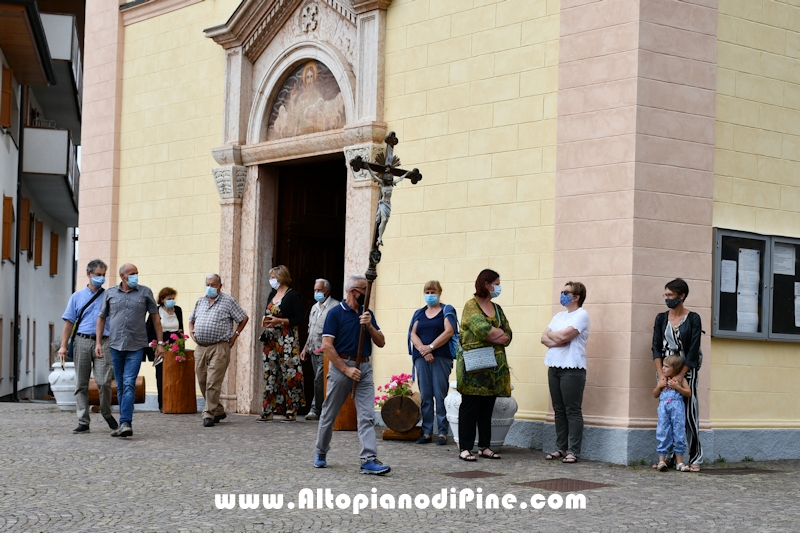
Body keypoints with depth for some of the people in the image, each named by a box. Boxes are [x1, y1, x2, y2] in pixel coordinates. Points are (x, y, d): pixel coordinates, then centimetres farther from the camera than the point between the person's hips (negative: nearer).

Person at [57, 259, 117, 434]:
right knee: (81, 384, 2)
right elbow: (69, 322, 10)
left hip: (103, 342, -1)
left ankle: (107, 414, 12)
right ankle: (83, 422, 8)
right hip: (82, 342, 2)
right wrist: (63, 346, 1)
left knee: (104, 382, -12)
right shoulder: (77, 297, 13)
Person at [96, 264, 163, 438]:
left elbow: (155, 317, 6)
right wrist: (98, 342, 5)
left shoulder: (145, 292, 3)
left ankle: (125, 423, -19)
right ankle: (125, 423, 17)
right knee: (120, 386, 9)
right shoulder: (110, 293, 7)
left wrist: (160, 343, 2)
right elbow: (101, 318, 12)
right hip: (116, 345, 3)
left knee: (129, 384, -14)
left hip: (136, 346, -3)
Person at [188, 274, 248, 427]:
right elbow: (191, 319, 29)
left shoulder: (228, 301, 1)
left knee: (213, 383, -13)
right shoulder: (200, 301, 17)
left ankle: (209, 414, -11)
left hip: (219, 347, -6)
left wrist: (235, 335, 0)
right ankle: (218, 411, 22)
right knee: (202, 382, 8)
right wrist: (191, 331, 10)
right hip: (200, 347, 6)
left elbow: (244, 318, 5)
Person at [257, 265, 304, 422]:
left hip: (287, 340, -7)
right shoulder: (272, 295, 16)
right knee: (270, 373, 5)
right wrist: (265, 321, 2)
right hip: (271, 340, 7)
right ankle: (268, 409, 8)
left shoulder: (292, 296, -7)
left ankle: (291, 409, -2)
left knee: (289, 373, -7)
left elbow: (298, 319, -11)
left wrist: (279, 321, -18)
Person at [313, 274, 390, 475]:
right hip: (341, 365, -4)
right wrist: (346, 369, -15)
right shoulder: (336, 313, -6)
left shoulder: (367, 314, 11)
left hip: (364, 367, 4)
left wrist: (369, 325, -10)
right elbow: (327, 345, -12)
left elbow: (381, 342, 9)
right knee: (329, 413, 9)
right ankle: (321, 453, 27)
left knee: (367, 415, -7)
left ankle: (369, 460, -12)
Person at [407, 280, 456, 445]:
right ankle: (426, 433, 4)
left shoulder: (447, 311, 6)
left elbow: (449, 331, -8)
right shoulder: (419, 314, 17)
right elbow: (413, 334, 7)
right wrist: (423, 350, -10)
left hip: (441, 357, -4)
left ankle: (443, 432, -5)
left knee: (440, 395, -7)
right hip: (421, 358, 4)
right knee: (425, 396, 2)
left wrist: (431, 347, -12)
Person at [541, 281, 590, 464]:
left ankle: (573, 451, -4)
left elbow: (564, 335, -17)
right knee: (559, 410, 9)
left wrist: (551, 334, 3)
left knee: (573, 411, -5)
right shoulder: (559, 316, 18)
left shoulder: (581, 315, -5)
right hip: (554, 367, 7)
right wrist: (556, 341, -9)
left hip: (572, 369, -7)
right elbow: (544, 338, 11)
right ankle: (561, 448, 15)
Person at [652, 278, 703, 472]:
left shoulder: (693, 319, -3)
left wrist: (680, 376, -14)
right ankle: (667, 457, 9)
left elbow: (693, 351, -8)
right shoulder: (661, 318, 7)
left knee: (689, 413, -5)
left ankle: (695, 458, -1)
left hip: (686, 370, -4)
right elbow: (656, 347, 2)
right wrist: (661, 374, -10)